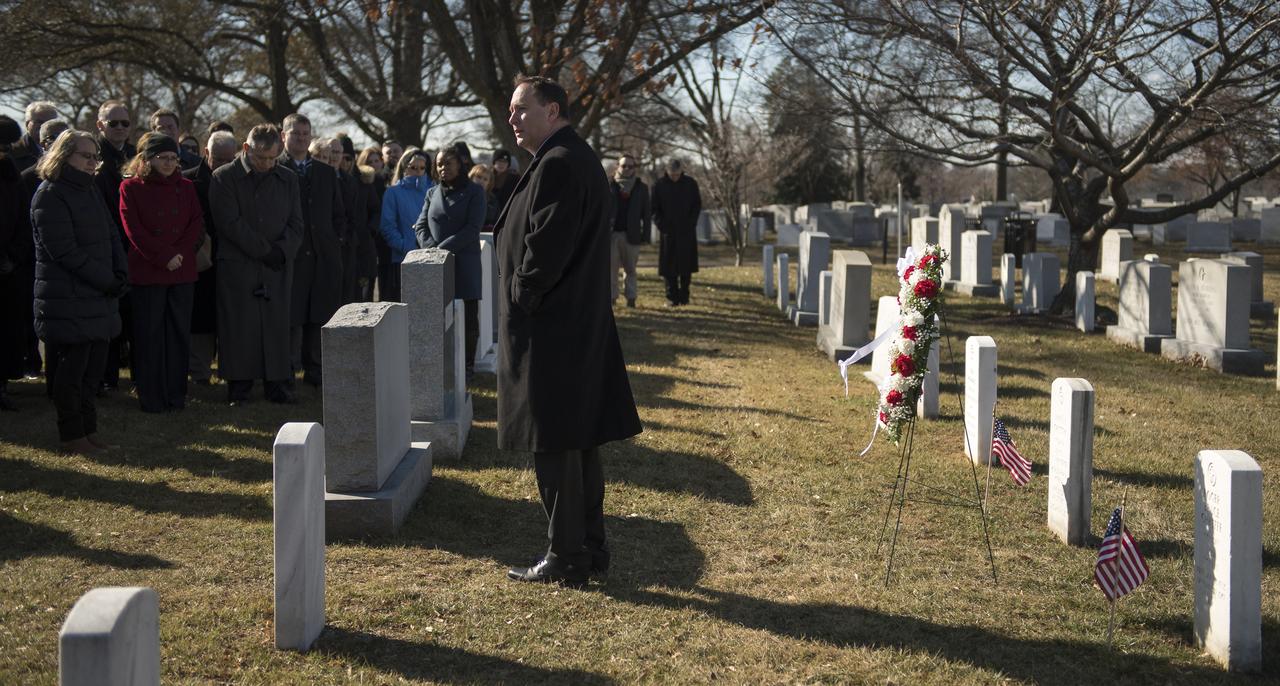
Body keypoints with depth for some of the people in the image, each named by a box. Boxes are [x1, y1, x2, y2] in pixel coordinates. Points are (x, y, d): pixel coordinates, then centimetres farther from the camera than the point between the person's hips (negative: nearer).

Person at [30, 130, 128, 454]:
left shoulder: (90, 190, 16)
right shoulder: (50, 195, -11)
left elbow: (112, 235, 14)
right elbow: (65, 251, -17)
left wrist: (121, 275, -2)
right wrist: (107, 280, -15)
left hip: (100, 297, 8)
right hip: (68, 300, -8)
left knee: (95, 364, 10)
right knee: (72, 367, -1)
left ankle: (88, 428, 20)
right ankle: (71, 435, 8)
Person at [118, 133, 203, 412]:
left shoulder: (186, 187, 12)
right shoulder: (131, 188, 0)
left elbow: (197, 223, 5)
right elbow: (134, 229, -7)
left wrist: (180, 253, -10)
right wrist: (163, 256, -14)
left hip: (183, 271, 3)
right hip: (146, 271, -3)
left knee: (180, 333, 4)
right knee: (149, 335, 0)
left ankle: (176, 394, 12)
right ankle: (150, 397, 7)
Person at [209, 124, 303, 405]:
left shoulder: (287, 179, 12)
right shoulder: (223, 178, 0)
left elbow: (296, 224, 9)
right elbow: (231, 223, -9)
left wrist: (282, 251, -9)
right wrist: (264, 251, -12)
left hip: (278, 266, 3)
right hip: (237, 265, -3)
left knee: (277, 325, 2)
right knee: (239, 326, -2)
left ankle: (278, 383, 9)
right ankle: (238, 388, 4)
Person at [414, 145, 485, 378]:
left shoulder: (474, 192, 1)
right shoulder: (432, 193, 14)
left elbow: (473, 228, -9)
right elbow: (420, 225, 10)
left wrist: (444, 247, -16)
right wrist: (430, 248, -9)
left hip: (464, 262, -3)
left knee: (467, 316, 1)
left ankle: (467, 365, 10)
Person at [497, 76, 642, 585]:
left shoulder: (556, 165, -17)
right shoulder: (580, 158, 16)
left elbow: (546, 247, -23)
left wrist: (520, 303, -12)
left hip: (550, 328, -10)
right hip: (582, 325, 10)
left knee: (554, 445, -3)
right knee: (579, 439, 15)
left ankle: (567, 557, 5)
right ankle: (590, 546, 23)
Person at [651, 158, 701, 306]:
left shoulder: (690, 183, 1)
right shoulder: (659, 185, 0)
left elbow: (697, 205, 7)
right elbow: (654, 208, 4)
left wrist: (691, 223, -4)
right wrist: (661, 225, -8)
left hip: (687, 231, 0)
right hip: (668, 232, 0)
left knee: (686, 266, 1)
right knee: (669, 267, -2)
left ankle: (684, 295, 10)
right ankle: (672, 297, 2)